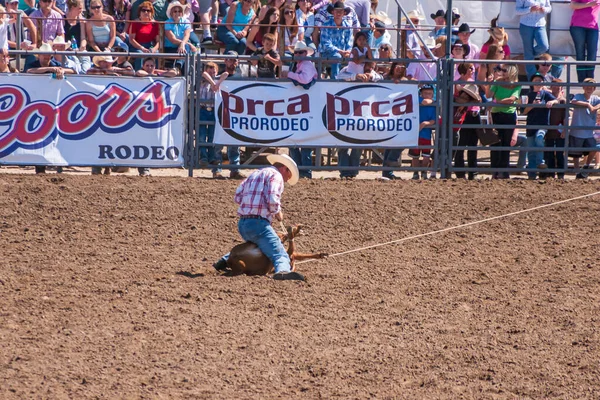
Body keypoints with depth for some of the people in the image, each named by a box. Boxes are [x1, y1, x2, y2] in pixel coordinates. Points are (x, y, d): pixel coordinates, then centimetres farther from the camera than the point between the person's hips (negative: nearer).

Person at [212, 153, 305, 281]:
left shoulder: (255, 174, 25)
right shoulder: (276, 175, -1)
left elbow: (237, 197, 22)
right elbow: (272, 200, -16)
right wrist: (277, 213, 1)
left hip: (242, 224, 8)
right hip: (258, 224, -8)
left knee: (251, 245, 39)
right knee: (280, 255, -21)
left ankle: (224, 261, 32)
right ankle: (282, 271, -52)